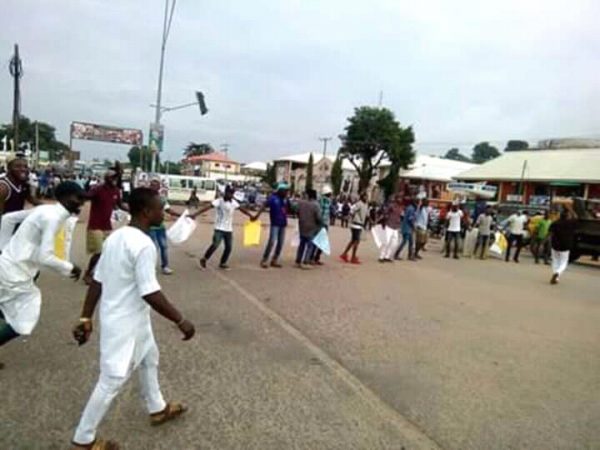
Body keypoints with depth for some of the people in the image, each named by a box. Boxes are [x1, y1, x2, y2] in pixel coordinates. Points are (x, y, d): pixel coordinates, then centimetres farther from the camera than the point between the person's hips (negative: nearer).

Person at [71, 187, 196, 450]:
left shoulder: (116, 237, 2)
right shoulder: (143, 245, -25)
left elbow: (97, 281, 5)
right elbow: (150, 293, -27)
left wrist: (86, 318, 11)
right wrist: (181, 321, -19)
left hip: (132, 319, 10)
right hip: (125, 322, -10)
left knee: (149, 359, 26)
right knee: (112, 381, 6)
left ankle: (158, 409, 45)